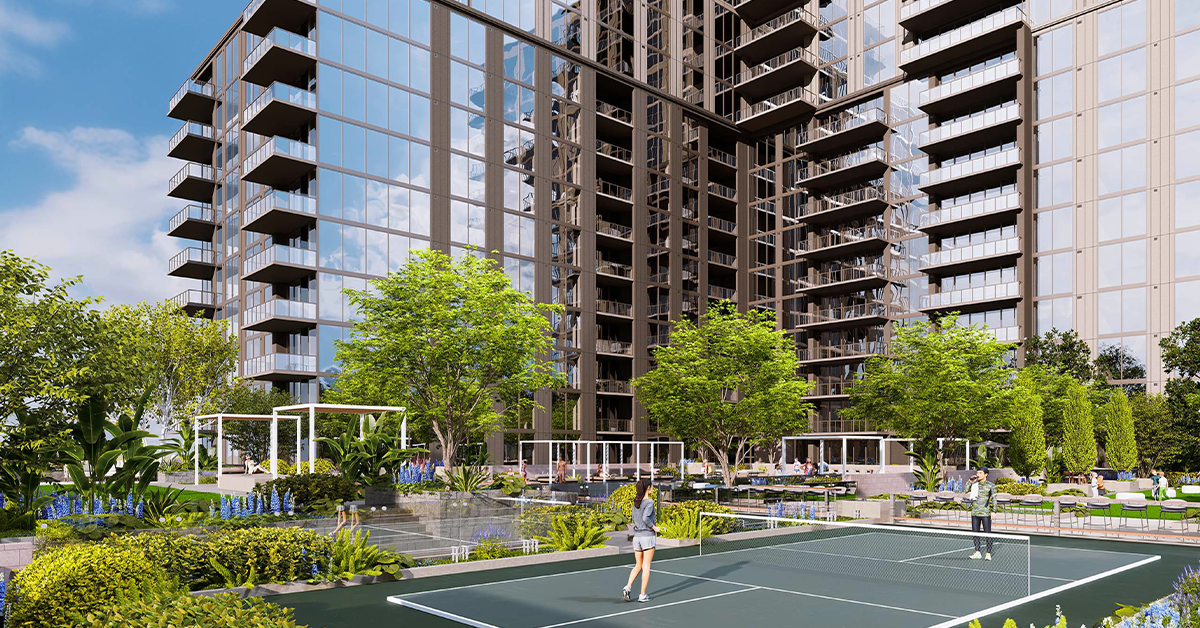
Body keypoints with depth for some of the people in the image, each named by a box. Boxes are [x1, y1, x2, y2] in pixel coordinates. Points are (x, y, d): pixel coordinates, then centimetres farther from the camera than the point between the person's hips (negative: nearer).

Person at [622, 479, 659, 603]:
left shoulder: (635, 502, 7)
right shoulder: (649, 502, -12)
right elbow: (645, 518, -24)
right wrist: (654, 527, -10)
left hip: (636, 536, 6)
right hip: (648, 536, -6)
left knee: (638, 566, 17)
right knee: (646, 566, 2)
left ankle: (628, 587, -1)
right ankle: (643, 595, 4)